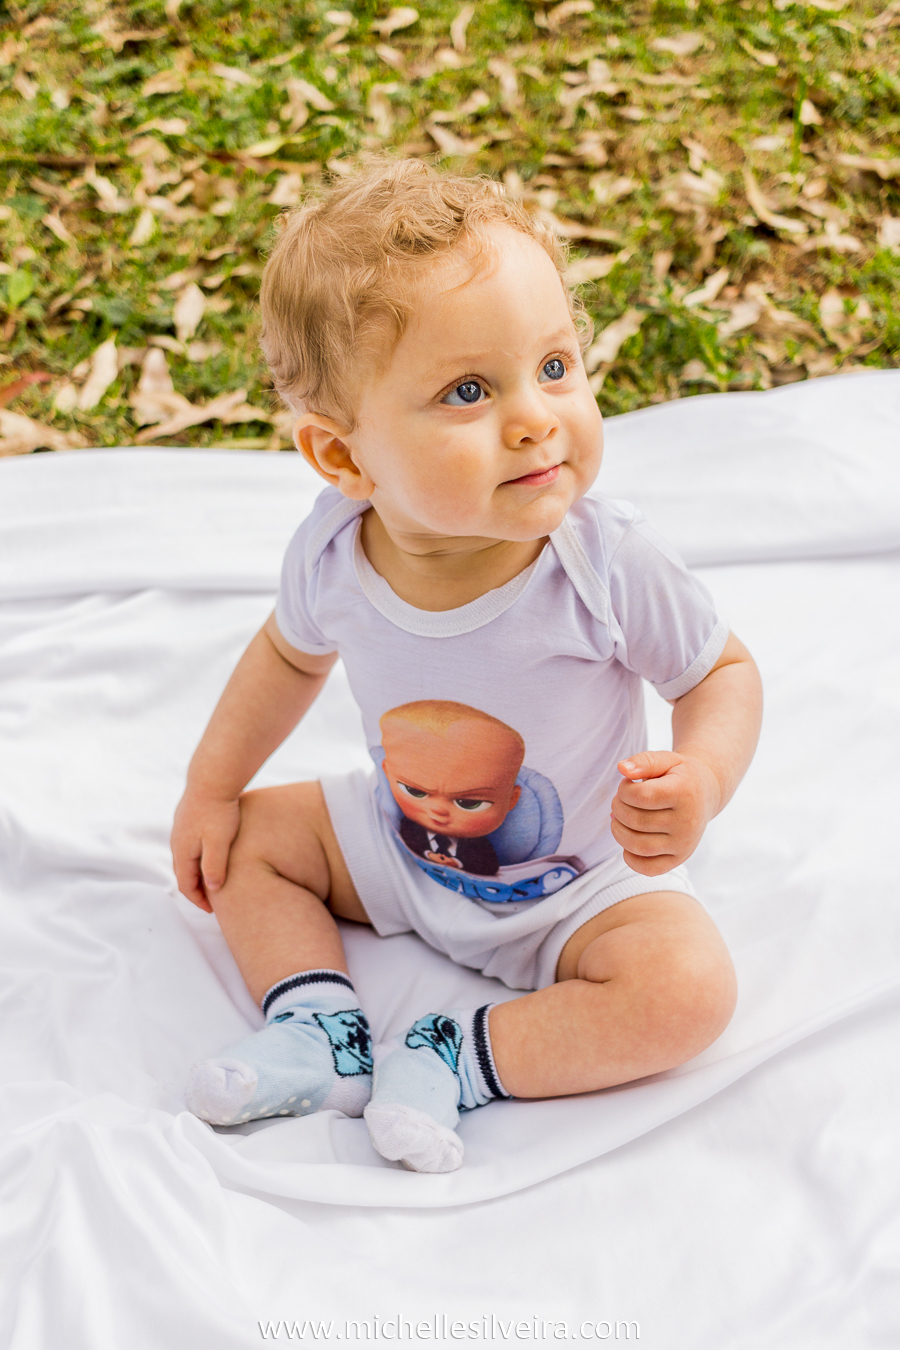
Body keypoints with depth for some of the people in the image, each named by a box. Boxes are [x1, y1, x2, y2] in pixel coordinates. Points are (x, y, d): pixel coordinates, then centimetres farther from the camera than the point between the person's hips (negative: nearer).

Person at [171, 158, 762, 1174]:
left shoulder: (608, 563, -32)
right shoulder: (333, 551, -22)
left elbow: (723, 669, -15)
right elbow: (291, 652, 2)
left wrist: (701, 779, -36)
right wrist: (212, 786, 5)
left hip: (578, 879, -3)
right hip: (398, 845, 4)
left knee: (688, 991, -25)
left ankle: (454, 1060, -14)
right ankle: (319, 1026, -5)